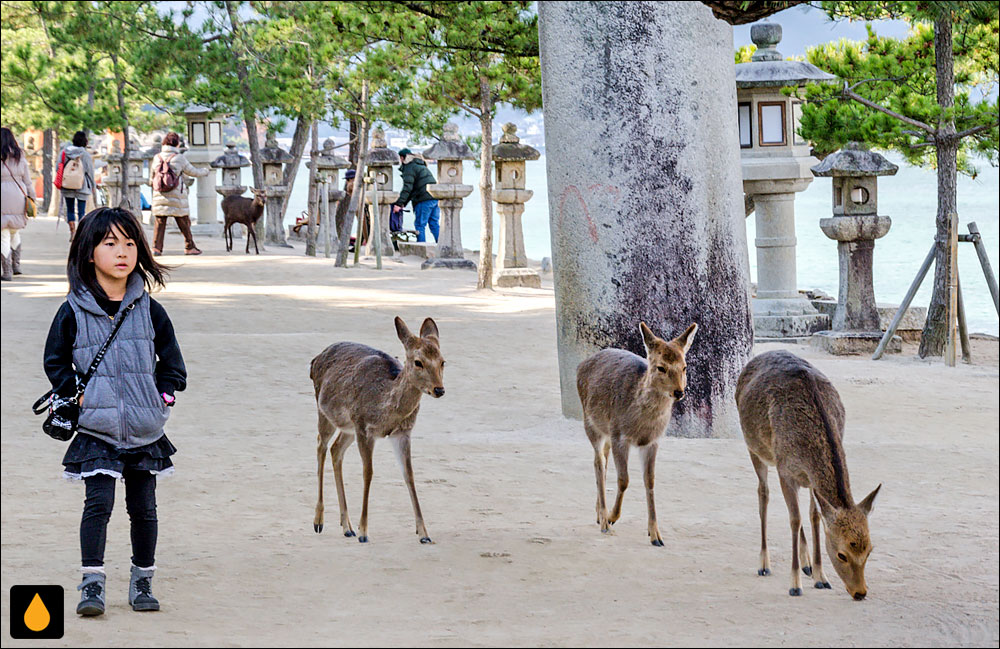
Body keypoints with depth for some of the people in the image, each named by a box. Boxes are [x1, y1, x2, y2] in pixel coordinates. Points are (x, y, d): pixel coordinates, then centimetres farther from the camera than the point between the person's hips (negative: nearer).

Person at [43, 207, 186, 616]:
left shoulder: (148, 309, 5)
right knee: (99, 502, -11)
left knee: (143, 507, 8)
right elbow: (55, 361, 6)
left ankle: (143, 581, 21)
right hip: (97, 430, -2)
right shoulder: (74, 311, -2)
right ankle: (92, 583, -7)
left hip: (145, 429, 2)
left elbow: (171, 360, 14)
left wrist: (164, 395, 2)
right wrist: (75, 396, -4)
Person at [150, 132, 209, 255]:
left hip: (159, 197, 3)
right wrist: (206, 171, 26)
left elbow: (151, 175, 12)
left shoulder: (156, 158, 4)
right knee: (184, 223, 9)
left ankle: (156, 247, -4)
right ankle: (189, 247, 16)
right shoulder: (179, 158, -5)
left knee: (160, 222, 5)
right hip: (177, 197, -3)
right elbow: (193, 172, 7)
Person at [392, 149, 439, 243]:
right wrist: (403, 204, 26)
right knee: (435, 225, 10)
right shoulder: (421, 166, 28)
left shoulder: (409, 168, -3)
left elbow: (407, 188, -15)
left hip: (425, 200, -8)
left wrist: (399, 204, -16)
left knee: (419, 225, -2)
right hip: (435, 198, 8)